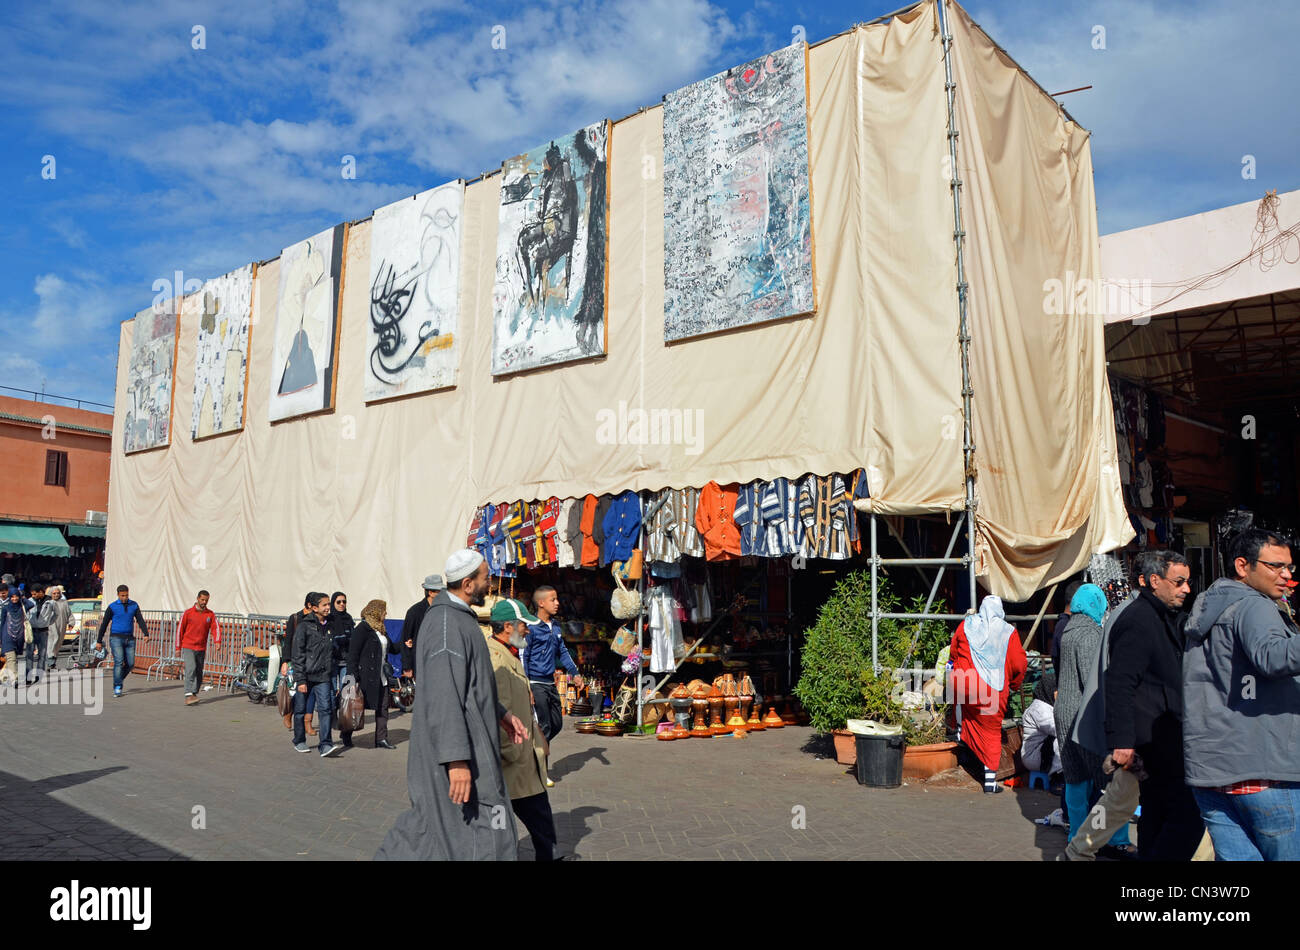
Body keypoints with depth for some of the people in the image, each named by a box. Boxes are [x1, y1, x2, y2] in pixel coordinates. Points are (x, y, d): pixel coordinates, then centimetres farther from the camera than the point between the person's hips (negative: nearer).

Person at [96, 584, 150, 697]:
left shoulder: (134, 605, 7)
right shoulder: (112, 607, -1)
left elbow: (140, 620, 2)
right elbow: (104, 624, 4)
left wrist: (146, 634, -13)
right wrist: (99, 641, 4)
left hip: (129, 639, 3)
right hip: (116, 638, -3)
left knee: (130, 663, 0)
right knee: (118, 662, -14)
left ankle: (119, 678, 27)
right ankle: (117, 688, -8)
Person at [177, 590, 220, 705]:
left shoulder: (210, 614, 5)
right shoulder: (188, 613, -1)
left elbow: (216, 627, -4)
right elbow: (180, 629, 4)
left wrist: (217, 641, -22)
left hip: (201, 649, 3)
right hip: (188, 648, -3)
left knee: (199, 673, 7)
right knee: (191, 669, -18)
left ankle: (194, 694, 20)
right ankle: (188, 696, -22)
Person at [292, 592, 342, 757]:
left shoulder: (329, 626, 11)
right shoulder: (304, 626, -5)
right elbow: (298, 654, -8)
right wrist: (300, 680, -13)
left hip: (322, 677, 3)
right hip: (305, 676, -3)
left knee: (326, 708, -10)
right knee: (300, 710, 9)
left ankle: (325, 745, -13)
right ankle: (299, 741, 28)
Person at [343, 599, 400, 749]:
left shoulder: (381, 630, 15)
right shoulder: (362, 628, -11)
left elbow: (391, 648, 25)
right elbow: (353, 653, -15)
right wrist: (353, 677, -20)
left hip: (381, 677, 8)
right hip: (366, 676, -8)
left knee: (383, 707, 6)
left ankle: (381, 738, 12)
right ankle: (346, 737, 19)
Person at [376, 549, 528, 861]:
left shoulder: (457, 618, 12)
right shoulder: (447, 625, -21)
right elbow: (444, 696, -26)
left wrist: (501, 714, 18)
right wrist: (457, 760, -29)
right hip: (457, 746, -10)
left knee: (429, 821, 18)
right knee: (482, 835, 0)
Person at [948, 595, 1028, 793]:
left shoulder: (966, 625, 2)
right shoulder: (1008, 632, -2)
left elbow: (953, 653, 14)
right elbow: (1020, 665, -3)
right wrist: (1013, 686, 14)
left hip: (963, 685, 1)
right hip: (994, 693, -1)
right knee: (992, 733, 10)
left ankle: (960, 730, 37)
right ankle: (990, 782, 11)